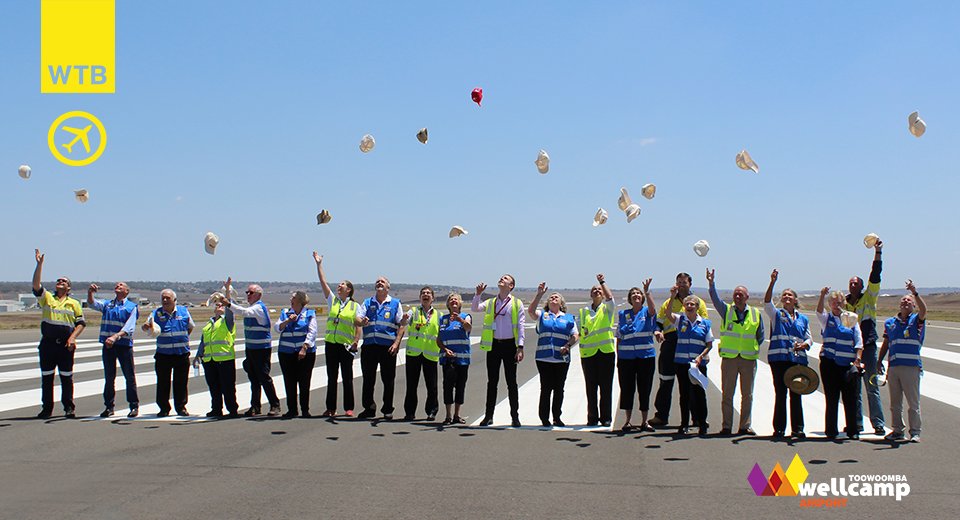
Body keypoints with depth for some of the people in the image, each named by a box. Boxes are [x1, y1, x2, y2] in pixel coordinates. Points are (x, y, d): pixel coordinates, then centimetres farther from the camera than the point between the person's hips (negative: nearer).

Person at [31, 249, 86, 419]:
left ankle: (69, 408, 10)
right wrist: (39, 264, -13)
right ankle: (47, 408, 13)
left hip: (66, 345, -1)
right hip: (47, 343, 1)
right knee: (46, 377, 5)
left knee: (67, 377, 3)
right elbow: (36, 284, -6)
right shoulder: (47, 298, 9)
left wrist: (72, 337, -9)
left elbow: (81, 323, 7)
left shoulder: (74, 303, 10)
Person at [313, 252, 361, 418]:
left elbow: (358, 327, 0)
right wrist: (319, 264, 2)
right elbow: (323, 282, 6)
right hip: (331, 344, 3)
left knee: (347, 378, 2)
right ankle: (331, 408, 12)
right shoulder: (332, 301, 10)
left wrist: (355, 343, -11)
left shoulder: (355, 306, 3)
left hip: (346, 346, -3)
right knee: (331, 378, 6)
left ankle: (349, 408, 9)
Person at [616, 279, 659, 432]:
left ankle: (644, 421, 13)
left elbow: (653, 309, -22)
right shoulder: (623, 314, 8)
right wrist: (618, 356, 4)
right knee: (627, 389, 4)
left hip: (646, 356, -1)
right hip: (626, 357, 1)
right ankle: (628, 421, 14)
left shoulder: (647, 312, 3)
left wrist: (647, 291, -33)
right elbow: (619, 337, 10)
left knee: (645, 389, 4)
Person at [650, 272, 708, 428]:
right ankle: (661, 416, 9)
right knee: (666, 382, 3)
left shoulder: (699, 302, 11)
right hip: (670, 344, 1)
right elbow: (658, 323, 15)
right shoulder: (668, 302, 16)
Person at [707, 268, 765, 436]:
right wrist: (711, 284, -30)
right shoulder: (726, 310, 2)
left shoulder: (756, 314, 6)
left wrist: (754, 348, 5)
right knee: (727, 394, 2)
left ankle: (745, 426, 13)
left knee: (747, 394, 5)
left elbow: (760, 336, 15)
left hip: (749, 359, 1)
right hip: (729, 358, -1)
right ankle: (726, 426, 8)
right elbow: (715, 299, -15)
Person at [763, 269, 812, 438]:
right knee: (780, 394, -1)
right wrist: (772, 282, -21)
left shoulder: (803, 319, 17)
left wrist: (803, 345, -7)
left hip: (798, 359, 2)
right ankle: (779, 429, 4)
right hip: (779, 358, -2)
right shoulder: (776, 314, 8)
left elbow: (809, 339, 16)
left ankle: (797, 428, 10)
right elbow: (767, 301, -11)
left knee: (796, 394, 3)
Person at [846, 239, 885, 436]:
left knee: (872, 387, -3)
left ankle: (878, 424, 0)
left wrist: (878, 253, -16)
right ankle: (857, 423, 15)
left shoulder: (868, 298, 3)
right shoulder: (844, 303, 11)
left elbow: (875, 277, -9)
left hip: (868, 347, -3)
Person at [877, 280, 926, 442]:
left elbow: (923, 310, -19)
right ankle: (897, 430, 18)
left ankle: (915, 432, 7)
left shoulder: (916, 320, 4)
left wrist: (915, 293, -28)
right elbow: (885, 344, 19)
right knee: (895, 403, 9)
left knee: (913, 402, 0)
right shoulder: (890, 323, 15)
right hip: (893, 367, 4)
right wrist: (879, 361, 12)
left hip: (911, 366, -4)